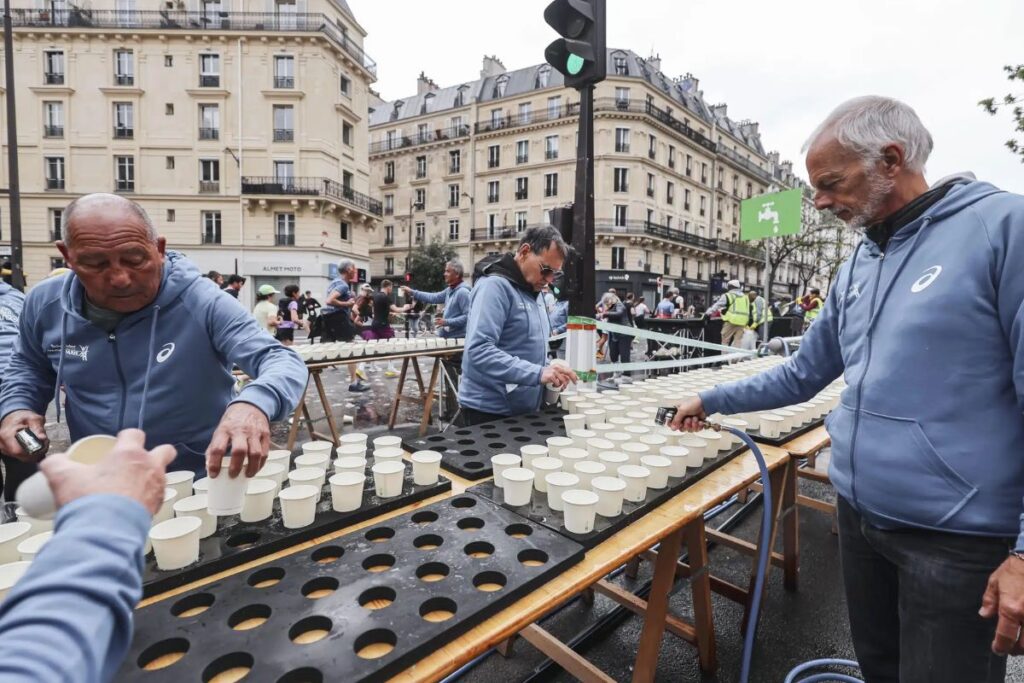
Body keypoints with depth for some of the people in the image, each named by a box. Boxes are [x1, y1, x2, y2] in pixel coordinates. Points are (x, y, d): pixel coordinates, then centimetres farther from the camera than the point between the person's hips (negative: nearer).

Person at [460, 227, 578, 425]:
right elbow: (479, 351, -27)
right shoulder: (496, 286, -16)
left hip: (524, 409, 9)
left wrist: (549, 371, 1)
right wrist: (537, 373, -31)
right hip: (490, 411, -9)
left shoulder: (533, 292, 12)